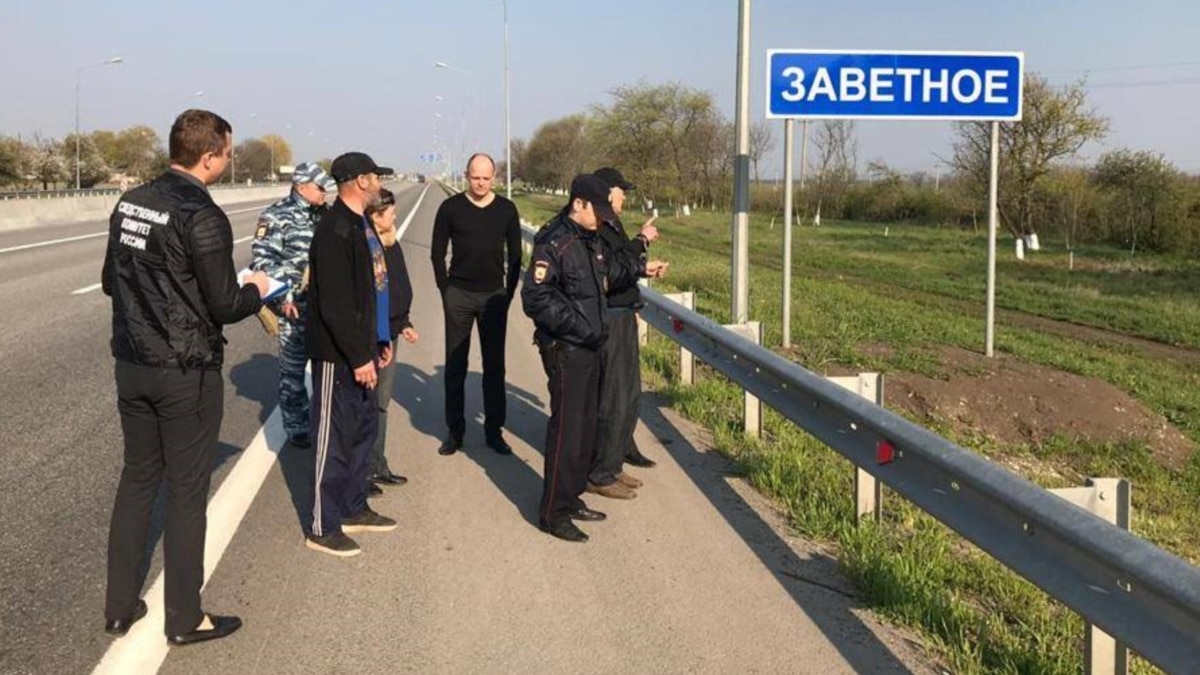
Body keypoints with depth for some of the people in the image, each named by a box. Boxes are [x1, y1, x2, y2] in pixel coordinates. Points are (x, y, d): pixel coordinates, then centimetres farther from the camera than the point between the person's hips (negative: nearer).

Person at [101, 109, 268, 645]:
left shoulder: (130, 202, 4)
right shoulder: (202, 217, -19)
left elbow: (111, 281, 13)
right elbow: (224, 306, -16)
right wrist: (255, 290, 4)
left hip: (132, 365, 7)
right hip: (186, 374, -7)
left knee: (137, 480, 17)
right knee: (187, 491, 5)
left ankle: (120, 607, 26)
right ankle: (184, 619, 16)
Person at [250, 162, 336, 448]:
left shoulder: (323, 214, 10)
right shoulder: (277, 217, -10)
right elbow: (261, 260, -13)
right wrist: (283, 296, -18)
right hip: (294, 306, -6)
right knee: (293, 370, 6)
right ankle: (297, 428, 17)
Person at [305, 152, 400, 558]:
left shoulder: (361, 224, 12)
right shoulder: (335, 229, -20)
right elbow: (334, 303, -24)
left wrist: (380, 340, 19)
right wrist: (358, 357, -22)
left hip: (361, 350, 10)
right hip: (338, 355, -10)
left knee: (363, 429, 18)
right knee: (335, 438, -1)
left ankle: (353, 509, 33)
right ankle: (323, 528, 9)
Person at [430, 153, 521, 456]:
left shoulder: (506, 209, 1)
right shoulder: (451, 208, -2)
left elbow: (515, 255, 7)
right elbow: (437, 253, 3)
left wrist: (508, 292, 1)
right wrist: (446, 290, -2)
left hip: (494, 295, 1)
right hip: (459, 295, -1)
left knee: (494, 365, 6)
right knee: (455, 365, 4)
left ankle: (494, 430, 14)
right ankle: (454, 431, 13)